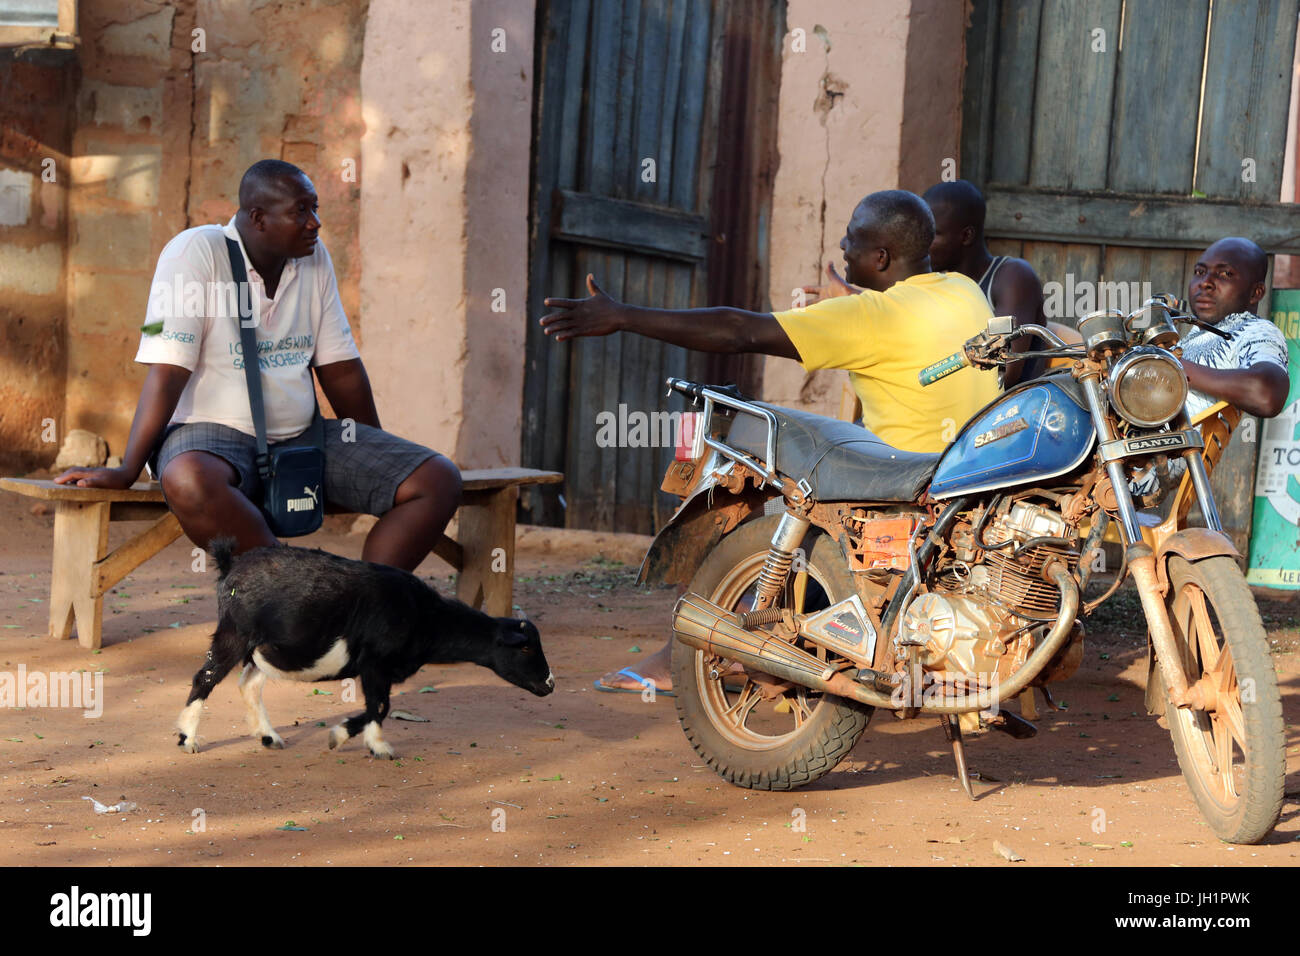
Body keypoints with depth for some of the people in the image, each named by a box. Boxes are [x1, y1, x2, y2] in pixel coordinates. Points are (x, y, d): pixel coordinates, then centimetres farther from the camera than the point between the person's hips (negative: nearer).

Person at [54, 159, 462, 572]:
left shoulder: (314, 258, 7)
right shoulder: (196, 252, -10)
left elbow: (341, 368, 14)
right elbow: (167, 372, -16)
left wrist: (379, 460, 18)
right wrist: (126, 472, -21)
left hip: (302, 437, 6)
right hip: (213, 435, -6)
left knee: (439, 481, -13)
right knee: (189, 482, -43)